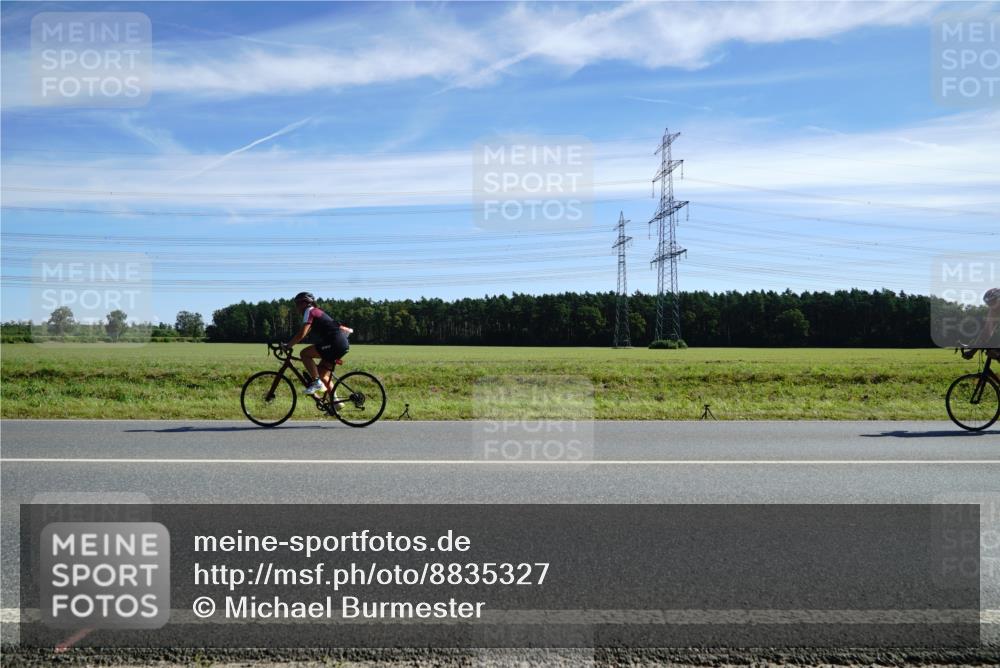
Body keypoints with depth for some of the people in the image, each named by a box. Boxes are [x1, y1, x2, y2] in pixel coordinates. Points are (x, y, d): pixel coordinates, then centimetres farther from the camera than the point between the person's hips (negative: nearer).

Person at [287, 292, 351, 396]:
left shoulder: (309, 311, -6)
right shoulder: (316, 311, 22)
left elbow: (301, 335, -14)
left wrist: (287, 345, -8)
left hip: (335, 343, -10)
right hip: (342, 344, 10)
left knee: (304, 354, -9)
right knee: (322, 374, 14)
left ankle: (317, 382, -9)